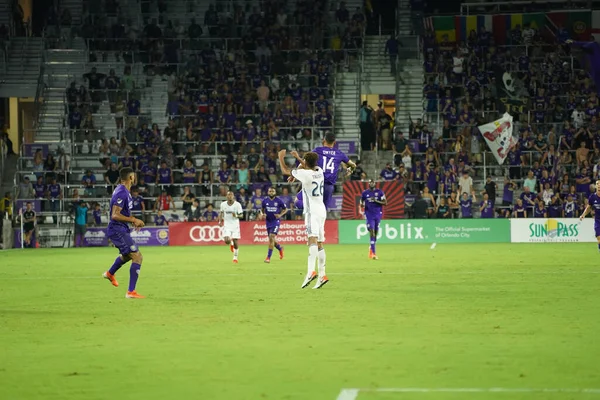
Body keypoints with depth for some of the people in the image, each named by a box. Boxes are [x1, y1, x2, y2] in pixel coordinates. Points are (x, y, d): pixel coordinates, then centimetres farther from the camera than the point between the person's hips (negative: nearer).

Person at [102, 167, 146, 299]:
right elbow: (115, 215, -27)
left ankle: (110, 273, 56)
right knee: (137, 257, -14)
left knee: (127, 255, 33)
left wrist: (133, 220, 13)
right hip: (118, 230, -10)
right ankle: (131, 292, -15)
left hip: (120, 230, 10)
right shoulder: (122, 193, -21)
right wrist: (134, 220, -22)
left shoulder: (123, 191, 11)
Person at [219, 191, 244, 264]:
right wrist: (220, 221, 5)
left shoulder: (237, 204, -8)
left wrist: (236, 215, -25)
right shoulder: (223, 204, 0)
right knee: (226, 241, -16)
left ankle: (235, 258, 14)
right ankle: (231, 243, 23)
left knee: (235, 242, -4)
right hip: (226, 225, 1)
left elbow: (241, 215, -4)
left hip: (235, 225, -1)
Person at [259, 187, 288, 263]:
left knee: (272, 237, -19)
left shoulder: (279, 201, -6)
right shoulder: (265, 201, 2)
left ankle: (268, 257, -16)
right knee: (272, 240, 11)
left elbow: (285, 209, 5)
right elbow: (262, 209, 18)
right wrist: (262, 214, -4)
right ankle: (280, 248, 45)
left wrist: (280, 215, -12)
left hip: (276, 221, -4)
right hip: (268, 222, 4)